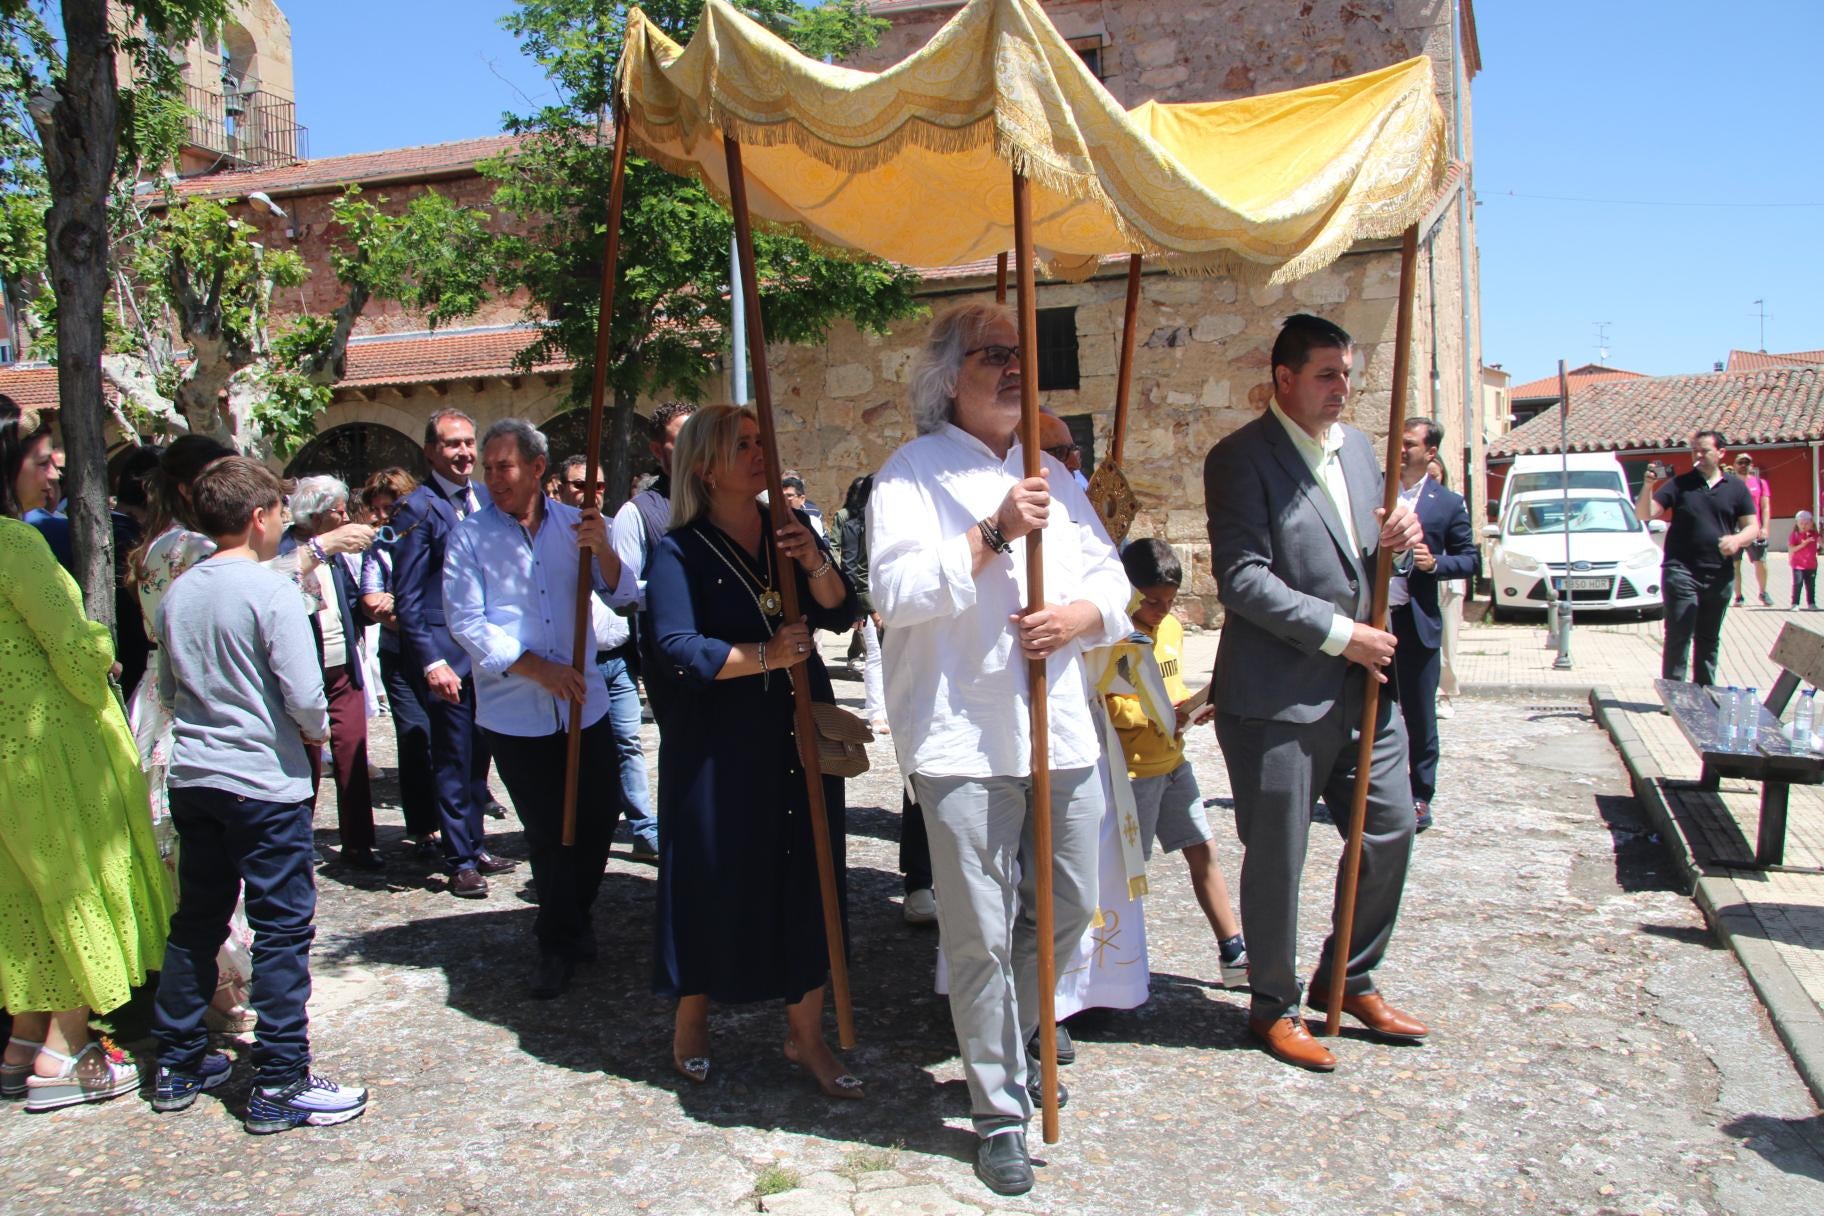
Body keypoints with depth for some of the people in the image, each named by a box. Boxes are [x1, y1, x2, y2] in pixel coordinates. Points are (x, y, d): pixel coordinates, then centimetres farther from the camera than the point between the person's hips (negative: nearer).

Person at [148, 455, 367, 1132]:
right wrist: (317, 732, 1)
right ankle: (279, 1086, 6)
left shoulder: (177, 594, 6)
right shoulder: (271, 590, -15)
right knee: (282, 930, 0)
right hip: (265, 783, -7)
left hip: (192, 778, 7)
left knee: (196, 922, 17)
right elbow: (304, 695, -18)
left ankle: (178, 1064, 27)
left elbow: (169, 690, 16)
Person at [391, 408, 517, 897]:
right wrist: (431, 663, -16)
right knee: (453, 761, 2)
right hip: (447, 655, -6)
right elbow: (407, 597, -9)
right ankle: (460, 862, 13)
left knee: (478, 758, 14)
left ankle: (474, 846, 27)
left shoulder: (486, 499, 11)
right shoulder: (418, 508, -8)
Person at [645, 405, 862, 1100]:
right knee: (716, 877, 5)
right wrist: (764, 656, -21)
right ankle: (691, 1019, 29)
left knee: (808, 873, 6)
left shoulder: (790, 528, 7)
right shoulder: (679, 551, -7)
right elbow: (681, 649, -19)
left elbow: (842, 614, -1)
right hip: (717, 741, -4)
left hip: (801, 729, 4)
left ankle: (805, 1034, 19)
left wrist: (814, 564, -17)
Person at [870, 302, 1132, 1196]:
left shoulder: (1052, 476, 18)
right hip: (964, 740, -6)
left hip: (1061, 730, 6)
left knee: (1069, 907, 14)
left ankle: (1010, 1045, 39)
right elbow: (894, 591, -14)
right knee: (981, 935, 0)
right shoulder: (913, 474, -1)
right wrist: (994, 534, -20)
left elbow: (1111, 581, 14)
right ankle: (999, 1109, 15)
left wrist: (1079, 617, -7)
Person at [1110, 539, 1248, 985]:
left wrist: (1193, 706, 1)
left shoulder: (1171, 627, 9)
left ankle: (1234, 954, 18)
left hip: (1173, 761, 8)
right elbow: (1103, 705, -22)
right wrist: (1153, 716, -28)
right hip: (1132, 769, -8)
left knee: (1203, 853, 10)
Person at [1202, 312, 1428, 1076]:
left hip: (1362, 689, 8)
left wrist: (1392, 543, -2)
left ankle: (1349, 980, 34)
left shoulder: (1357, 447, 14)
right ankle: (1274, 1006, 24)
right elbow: (1241, 580, -19)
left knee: (1390, 834, 14)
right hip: (1280, 698, -7)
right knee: (1277, 860, 5)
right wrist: (1340, 633, -17)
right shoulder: (1240, 459, -11)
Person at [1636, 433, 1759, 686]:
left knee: (1709, 639, 12)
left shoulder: (1736, 488, 10)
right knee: (1679, 636, -7)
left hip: (1720, 576, 3)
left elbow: (1753, 527, 8)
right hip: (1681, 572, -3)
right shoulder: (1679, 484, 3)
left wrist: (1737, 539, -14)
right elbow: (1644, 514, -3)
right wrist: (1648, 487, -22)